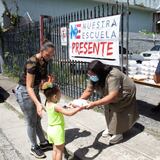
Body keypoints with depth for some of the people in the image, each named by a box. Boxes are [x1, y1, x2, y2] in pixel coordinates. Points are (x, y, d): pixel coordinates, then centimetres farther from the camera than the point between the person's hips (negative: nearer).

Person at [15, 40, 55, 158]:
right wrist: (38, 103, -40)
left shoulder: (45, 60, -5)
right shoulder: (32, 63, -30)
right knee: (31, 122, 5)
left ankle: (44, 143, 33)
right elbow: (29, 87, -31)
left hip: (35, 90, 8)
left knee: (37, 119, 18)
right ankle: (34, 147, 24)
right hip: (24, 92, -8)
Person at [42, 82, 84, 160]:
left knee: (55, 149, 21)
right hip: (57, 131, -8)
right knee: (60, 151, 8)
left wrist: (67, 108, 6)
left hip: (51, 129, 8)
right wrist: (79, 108, -21)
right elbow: (69, 113, -31)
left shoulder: (48, 104, 0)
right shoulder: (56, 106, -26)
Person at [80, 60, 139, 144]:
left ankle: (118, 134, 12)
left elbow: (112, 96, -49)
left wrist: (94, 104, -55)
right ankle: (110, 127, 33)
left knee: (117, 112, -8)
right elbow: (88, 91, -17)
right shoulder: (93, 77, -20)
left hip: (125, 94, -7)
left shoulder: (112, 76, -44)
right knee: (108, 109, 9)